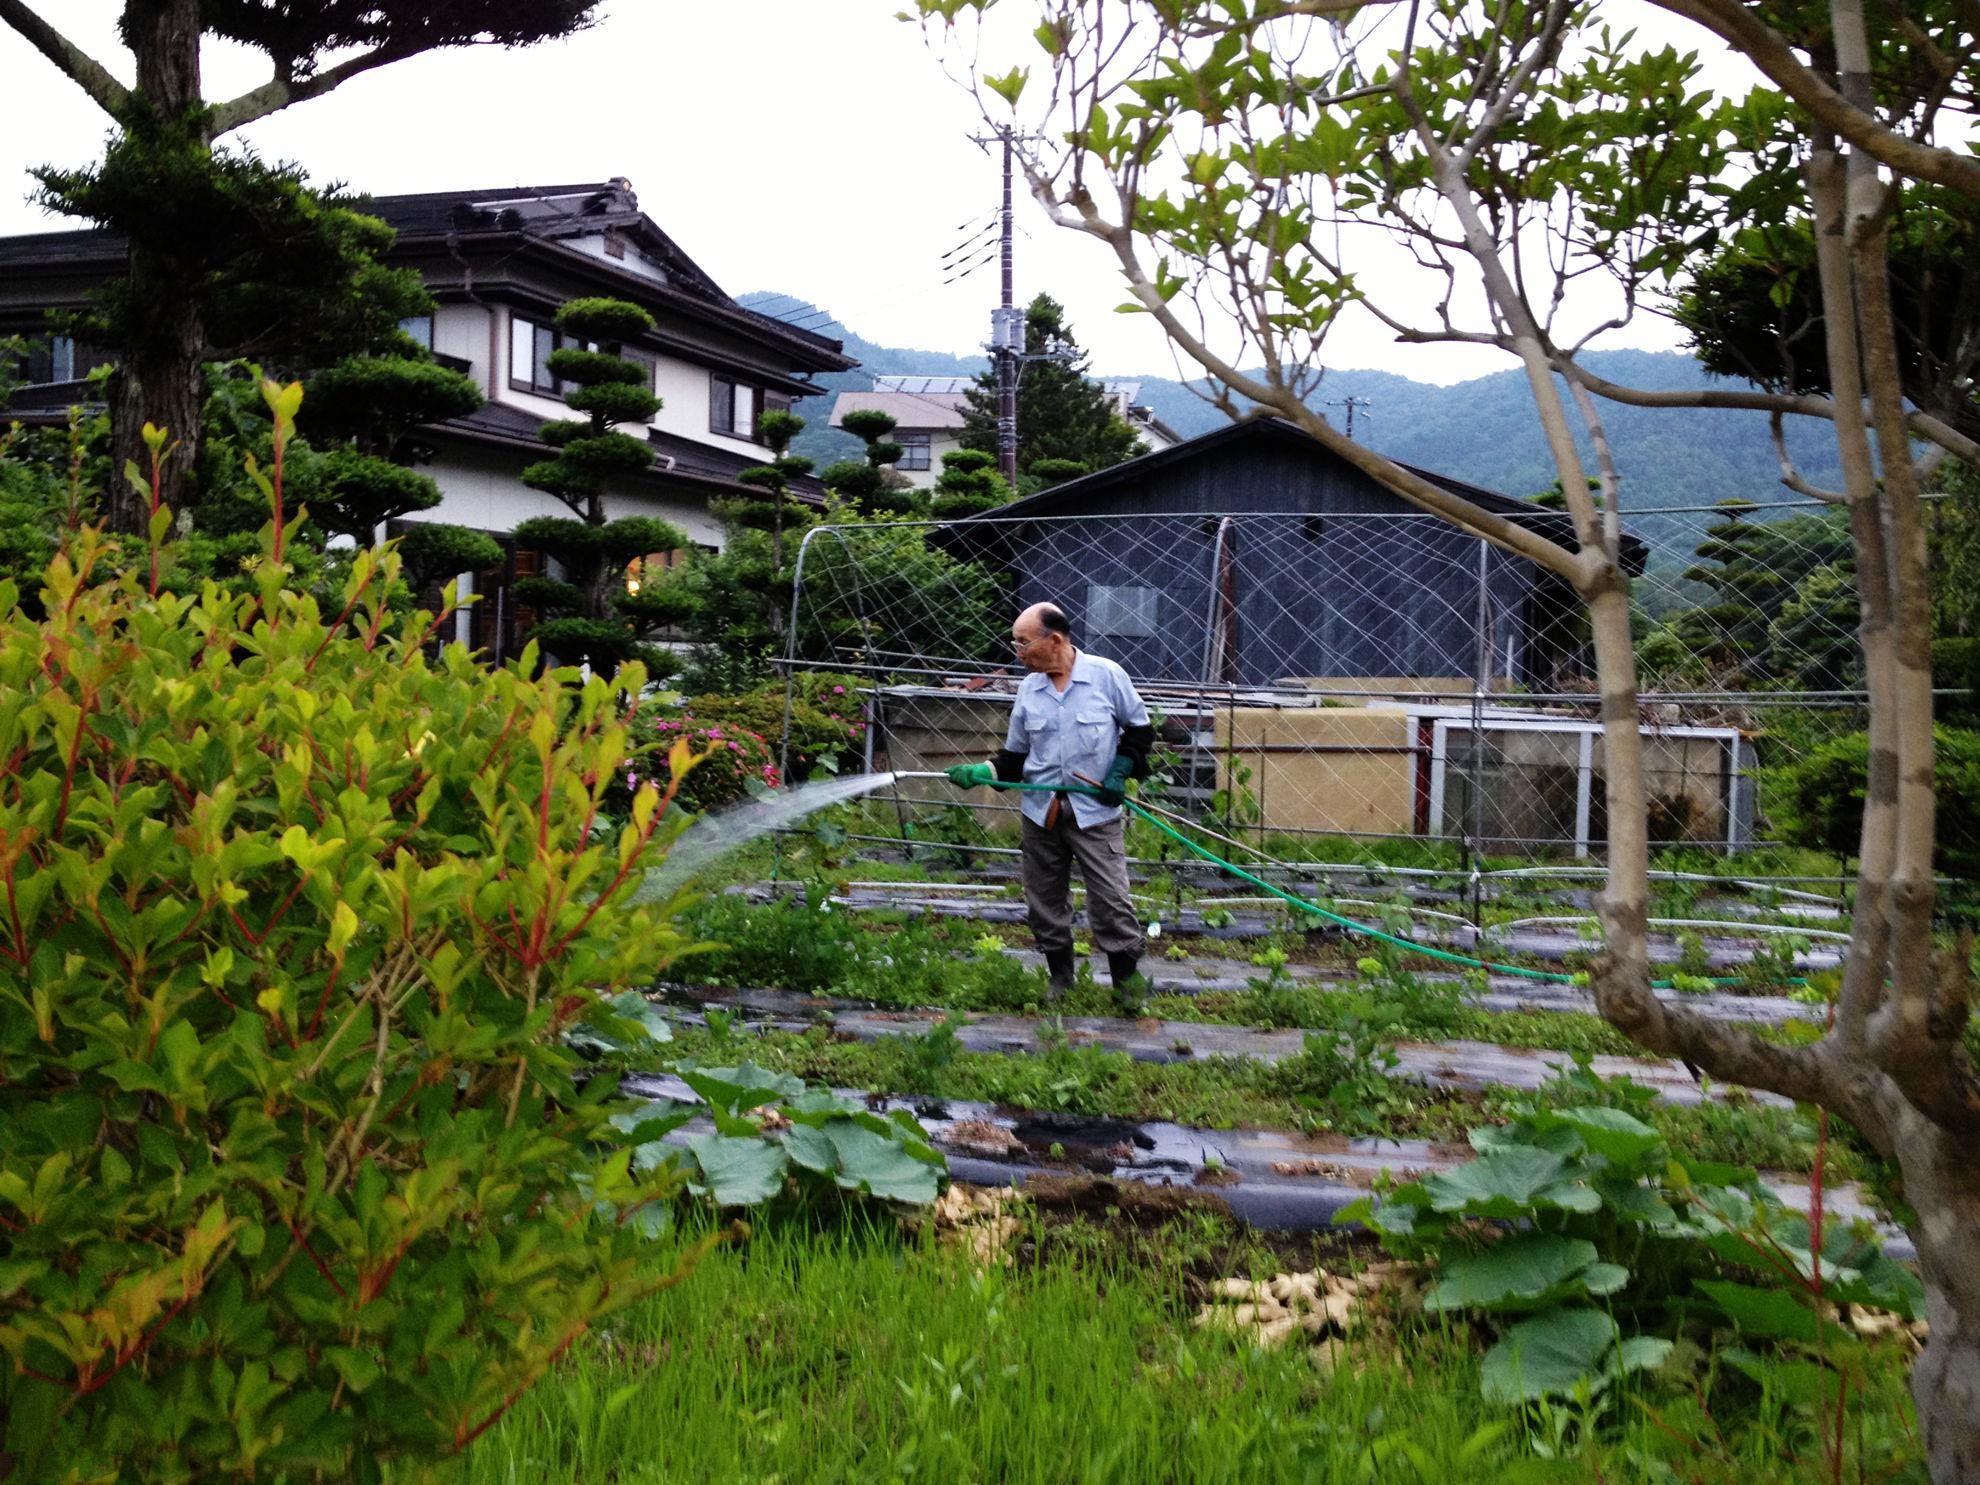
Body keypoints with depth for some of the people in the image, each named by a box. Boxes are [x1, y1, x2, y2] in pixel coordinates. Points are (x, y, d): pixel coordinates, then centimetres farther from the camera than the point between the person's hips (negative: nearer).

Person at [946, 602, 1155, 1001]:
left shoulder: (1107, 675, -5)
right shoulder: (1028, 689, 6)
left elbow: (1140, 729, 6)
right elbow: (1016, 754, 12)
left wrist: (1122, 768, -8)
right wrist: (984, 772, -5)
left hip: (1095, 813, -4)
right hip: (1040, 813, 4)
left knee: (1111, 899, -6)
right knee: (1045, 903, 9)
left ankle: (1128, 981, 7)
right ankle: (1060, 977, 25)